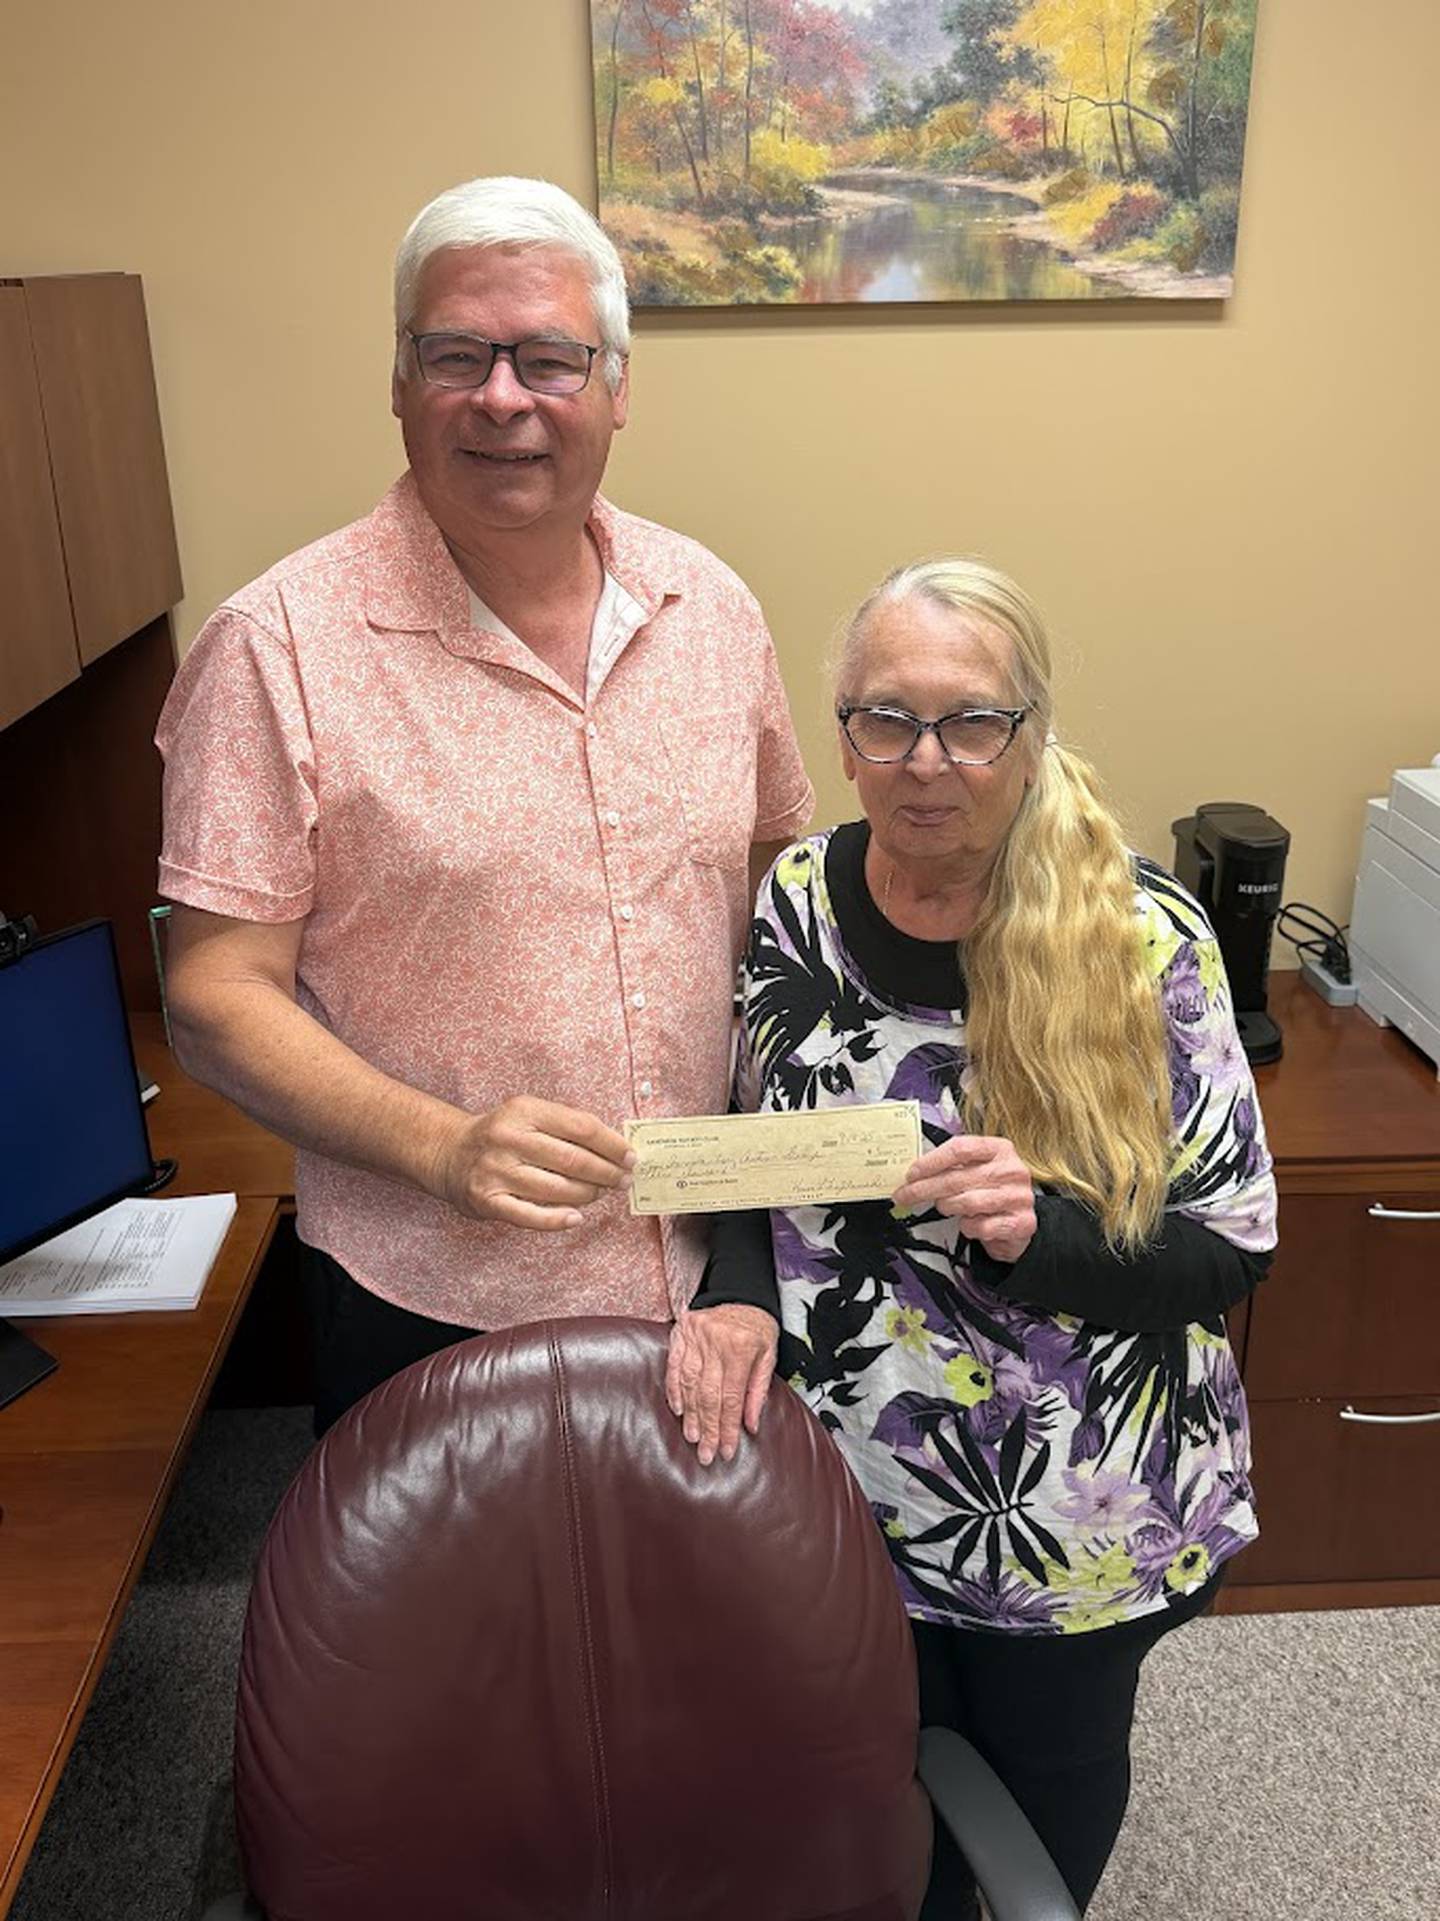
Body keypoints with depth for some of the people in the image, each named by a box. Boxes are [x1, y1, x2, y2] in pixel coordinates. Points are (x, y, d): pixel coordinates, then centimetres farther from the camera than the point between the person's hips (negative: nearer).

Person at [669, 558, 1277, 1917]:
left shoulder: (1143, 935, -17)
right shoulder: (791, 906, -9)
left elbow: (1233, 1246, -12)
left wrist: (1044, 1232, -30)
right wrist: (738, 1298, -18)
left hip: (1080, 1522, -1)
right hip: (850, 1495, 2)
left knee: (1052, 1780, 25)